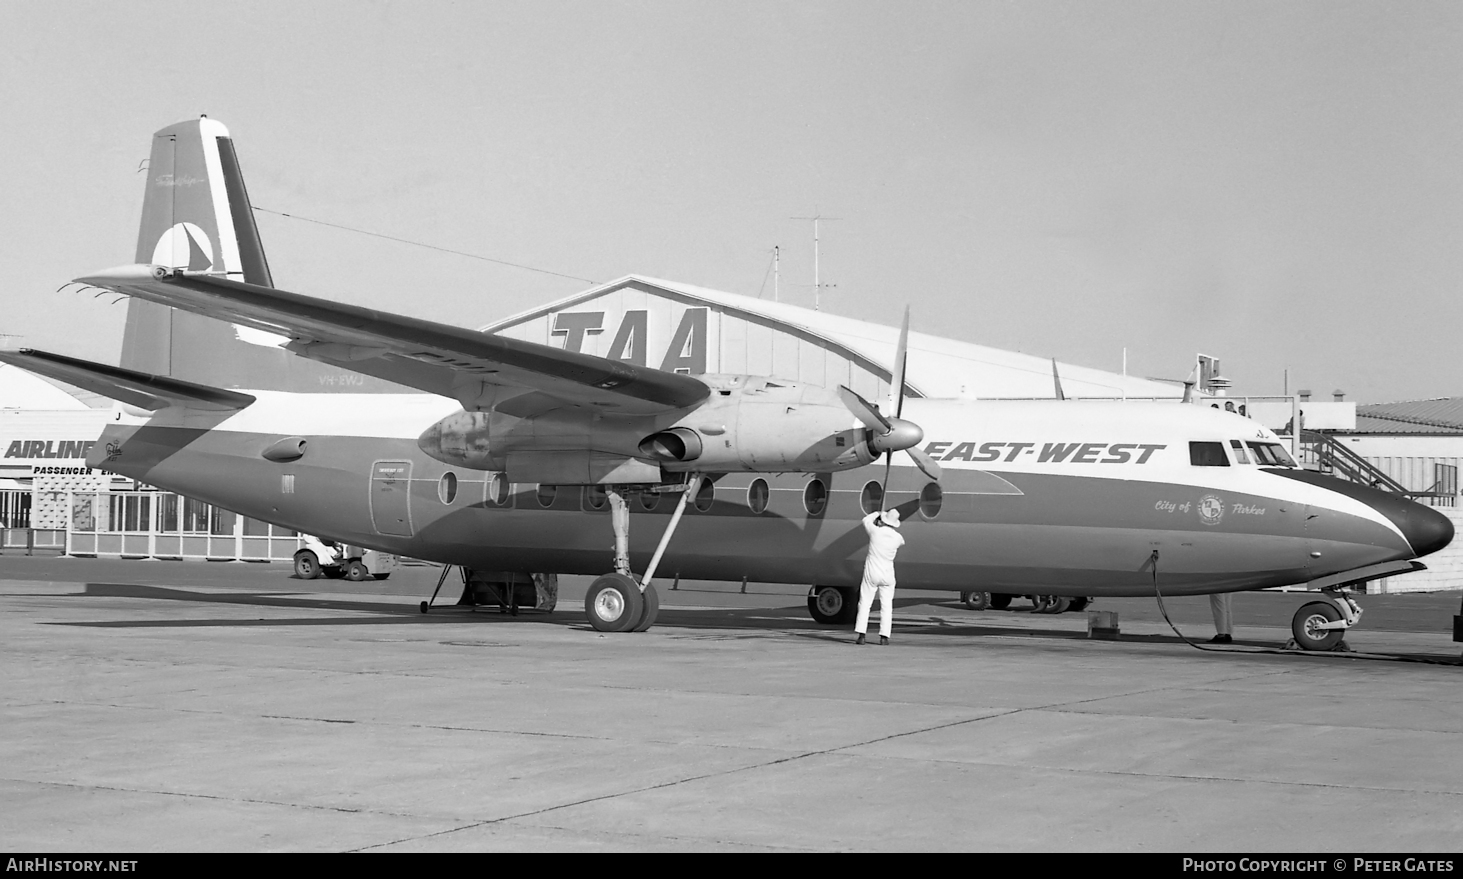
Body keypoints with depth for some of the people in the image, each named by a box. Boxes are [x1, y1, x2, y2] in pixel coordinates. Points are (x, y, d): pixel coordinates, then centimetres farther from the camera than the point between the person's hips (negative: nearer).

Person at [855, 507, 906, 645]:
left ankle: (861, 635, 0)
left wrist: (877, 513, 25)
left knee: (864, 603, 6)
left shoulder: (875, 532, -12)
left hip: (871, 572, -1)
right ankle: (884, 636, 2)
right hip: (887, 574, 1)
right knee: (886, 606, 8)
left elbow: (866, 520, 10)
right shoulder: (897, 537, -8)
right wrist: (894, 529, 26)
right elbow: (902, 542, 18)